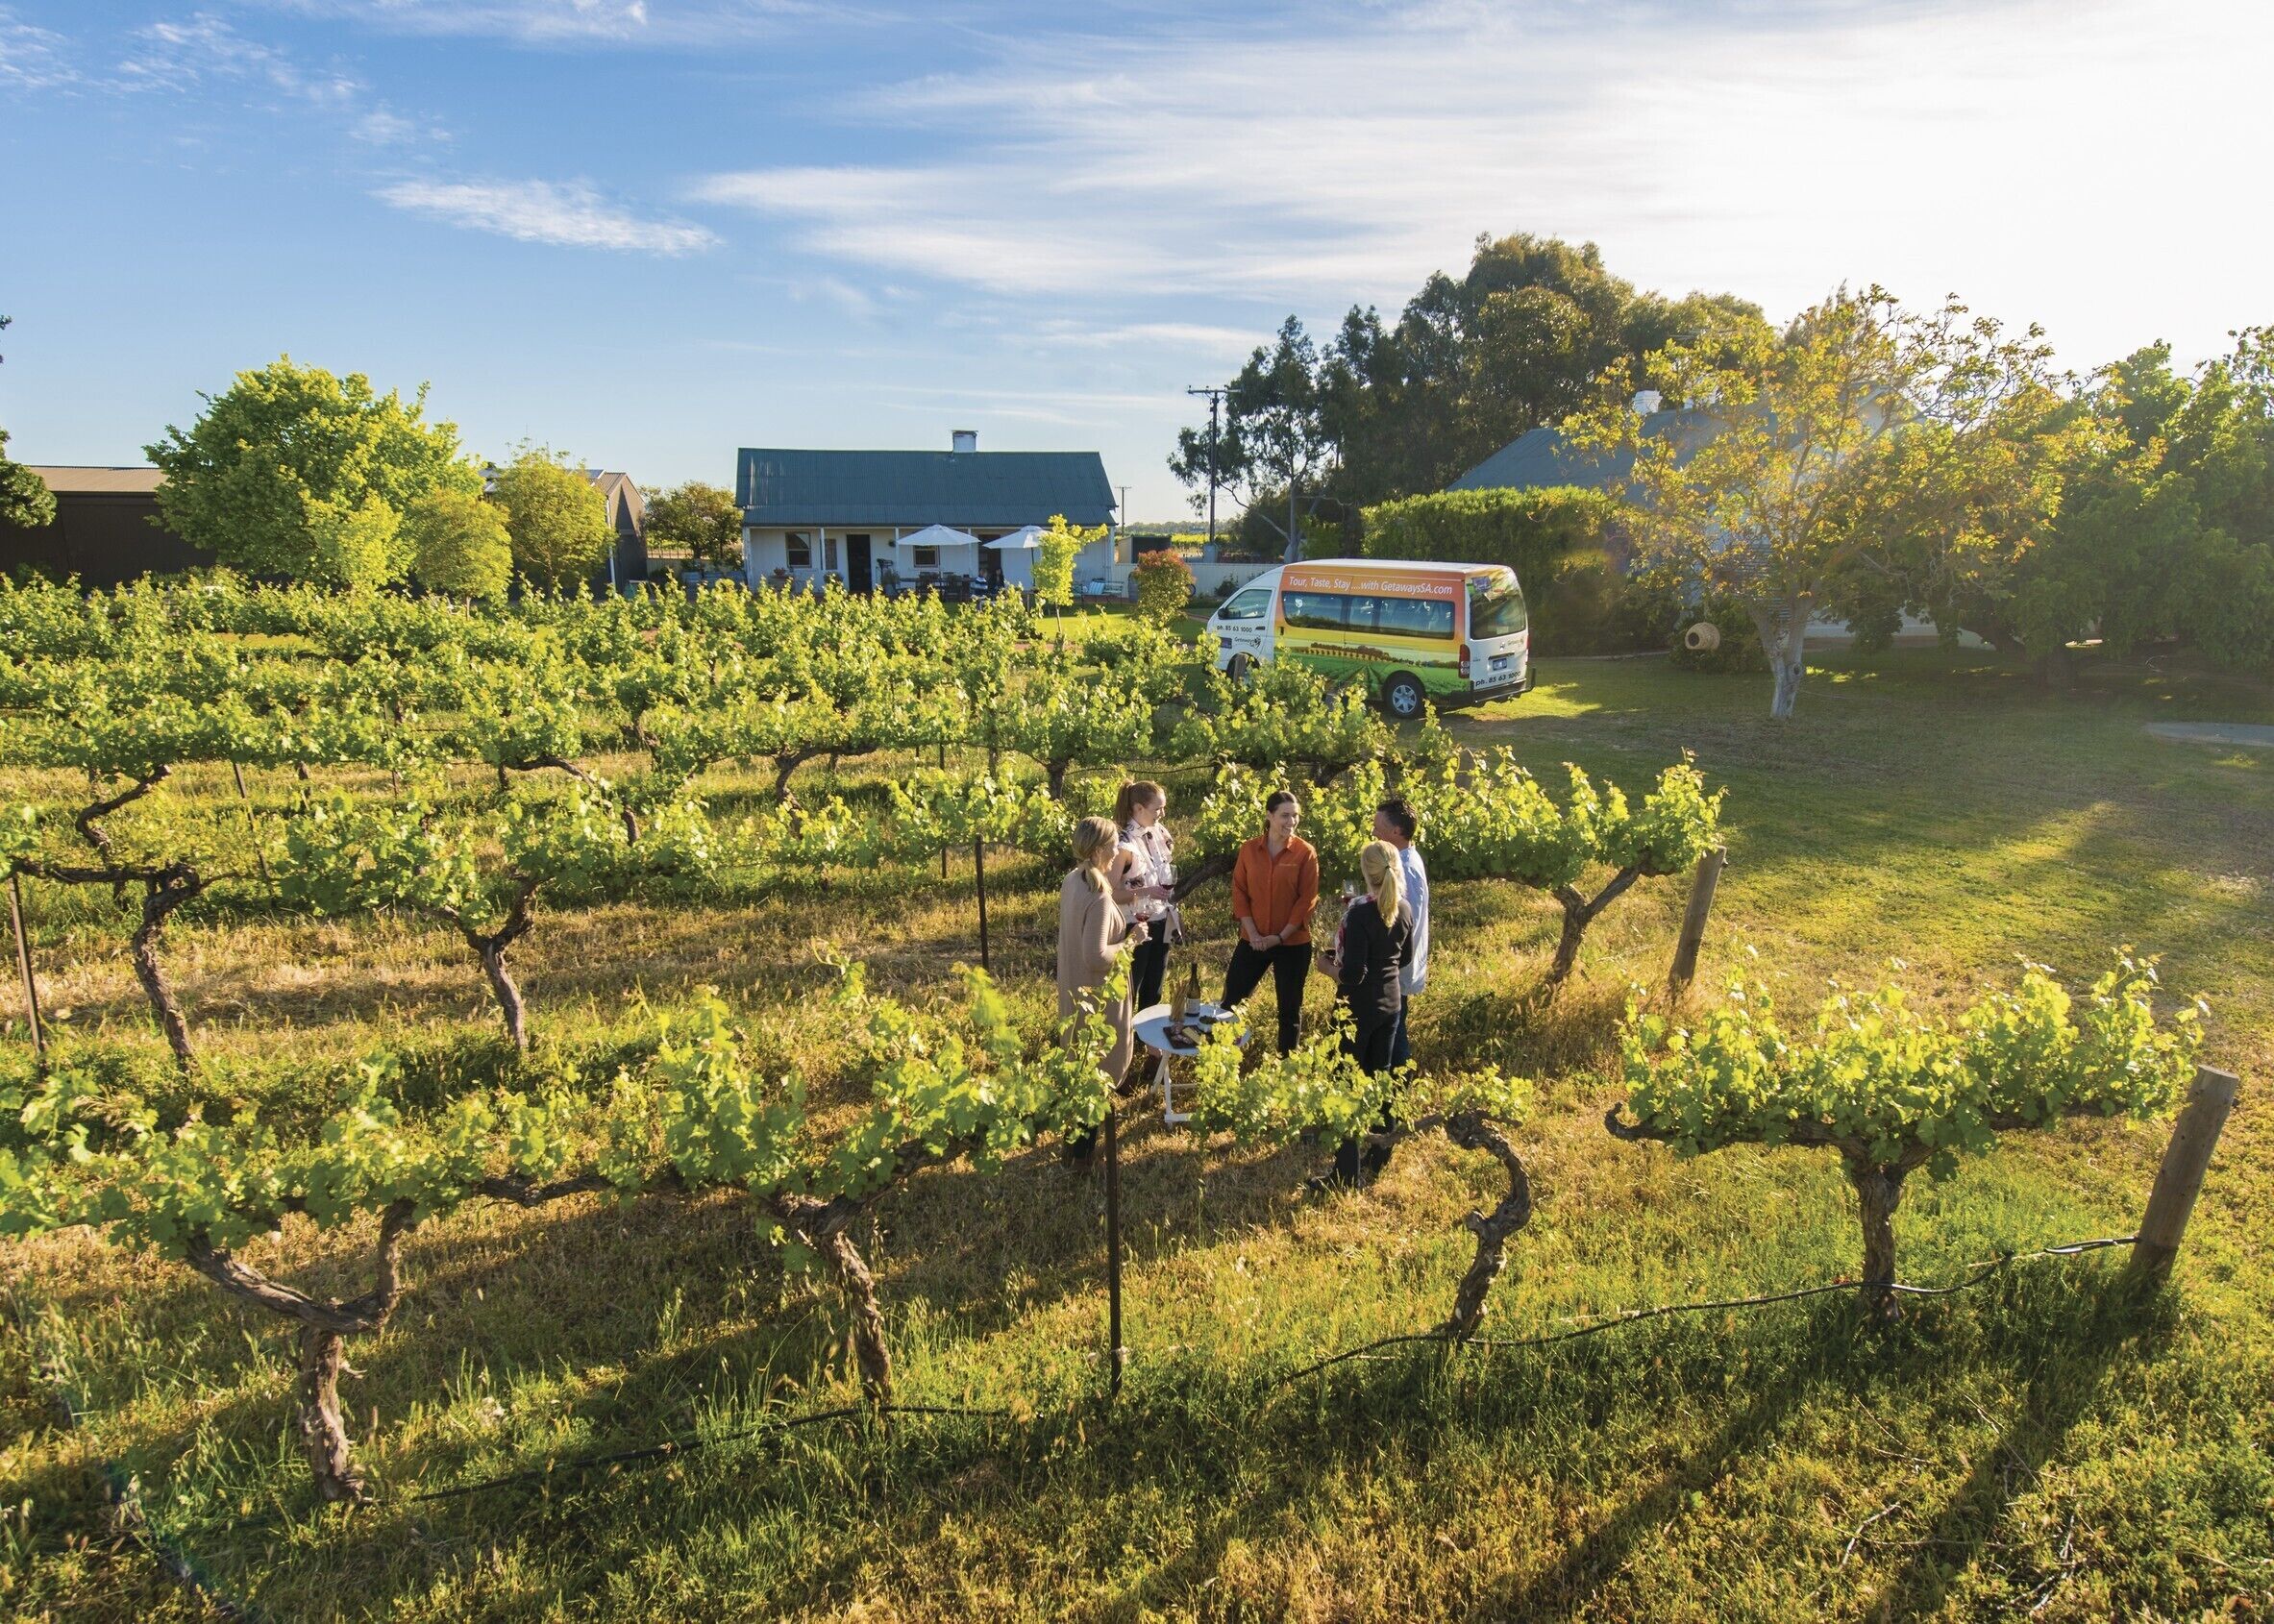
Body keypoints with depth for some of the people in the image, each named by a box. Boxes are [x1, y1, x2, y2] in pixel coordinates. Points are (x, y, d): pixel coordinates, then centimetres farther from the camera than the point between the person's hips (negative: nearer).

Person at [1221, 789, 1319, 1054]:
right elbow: (1239, 891, 1)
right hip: (1253, 940, 2)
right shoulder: (1249, 849, 0)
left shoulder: (1305, 853, -7)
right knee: (1231, 1000, 6)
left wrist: (1281, 936, -13)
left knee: (1289, 1008, 10)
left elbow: (1307, 899, -8)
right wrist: (1252, 933, -9)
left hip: (1294, 943, -2)